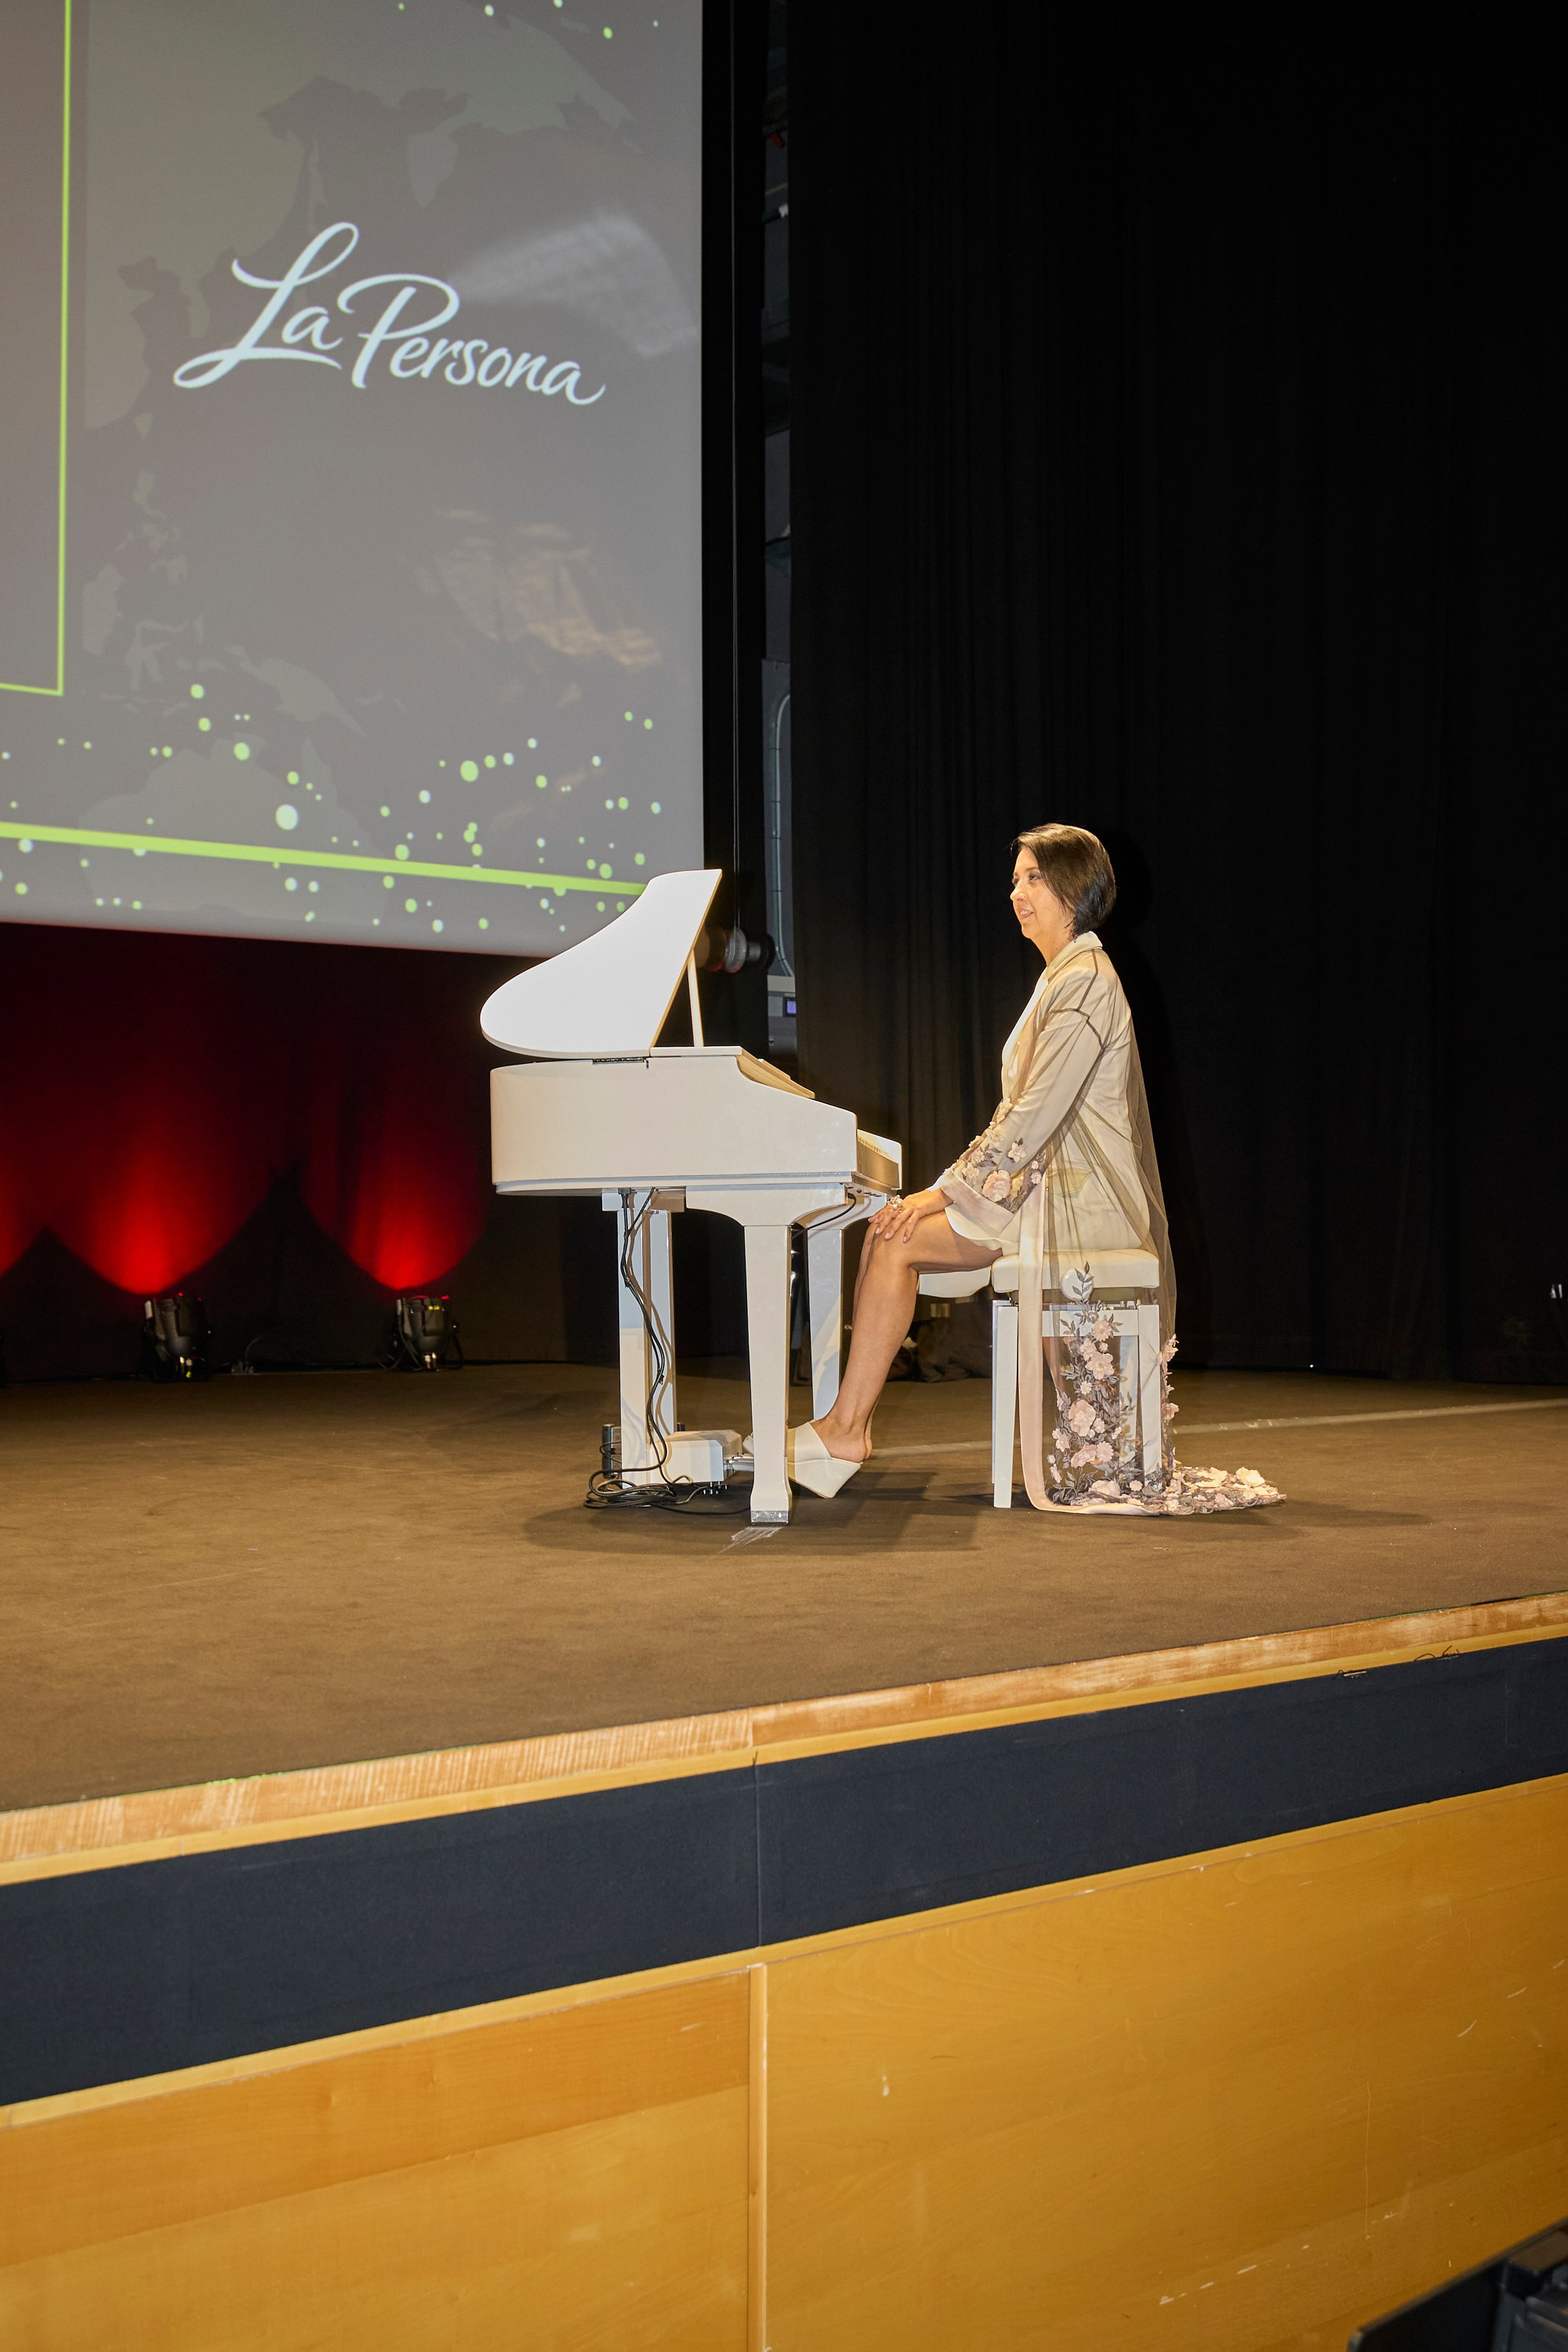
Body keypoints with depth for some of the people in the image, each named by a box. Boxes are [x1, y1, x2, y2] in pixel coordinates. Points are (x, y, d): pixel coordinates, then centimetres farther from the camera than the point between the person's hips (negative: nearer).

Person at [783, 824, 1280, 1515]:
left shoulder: (1085, 981, -14)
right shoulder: (1063, 977, 19)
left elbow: (1035, 1117, -20)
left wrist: (945, 1192, -17)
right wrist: (952, 1186, 9)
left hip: (1069, 1198, -10)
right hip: (1040, 1185, 10)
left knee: (896, 1244, -19)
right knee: (886, 1230, -2)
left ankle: (845, 1432, -11)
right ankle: (848, 1423, -3)